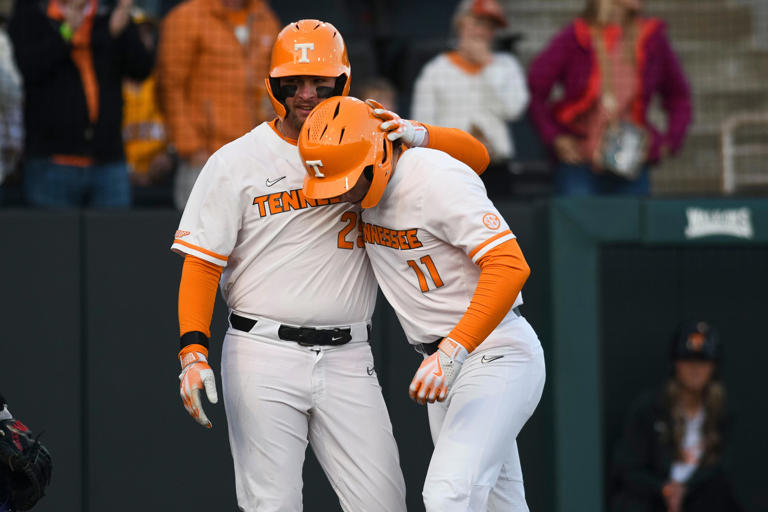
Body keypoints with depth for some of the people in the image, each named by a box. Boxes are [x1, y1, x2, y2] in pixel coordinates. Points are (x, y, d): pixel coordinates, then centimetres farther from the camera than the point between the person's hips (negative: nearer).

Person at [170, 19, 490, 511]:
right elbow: (201, 264, 0)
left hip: (348, 360, 2)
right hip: (263, 359, -2)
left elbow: (476, 156, 6)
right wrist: (194, 353, -13)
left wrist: (414, 134, -14)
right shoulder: (236, 163, 3)